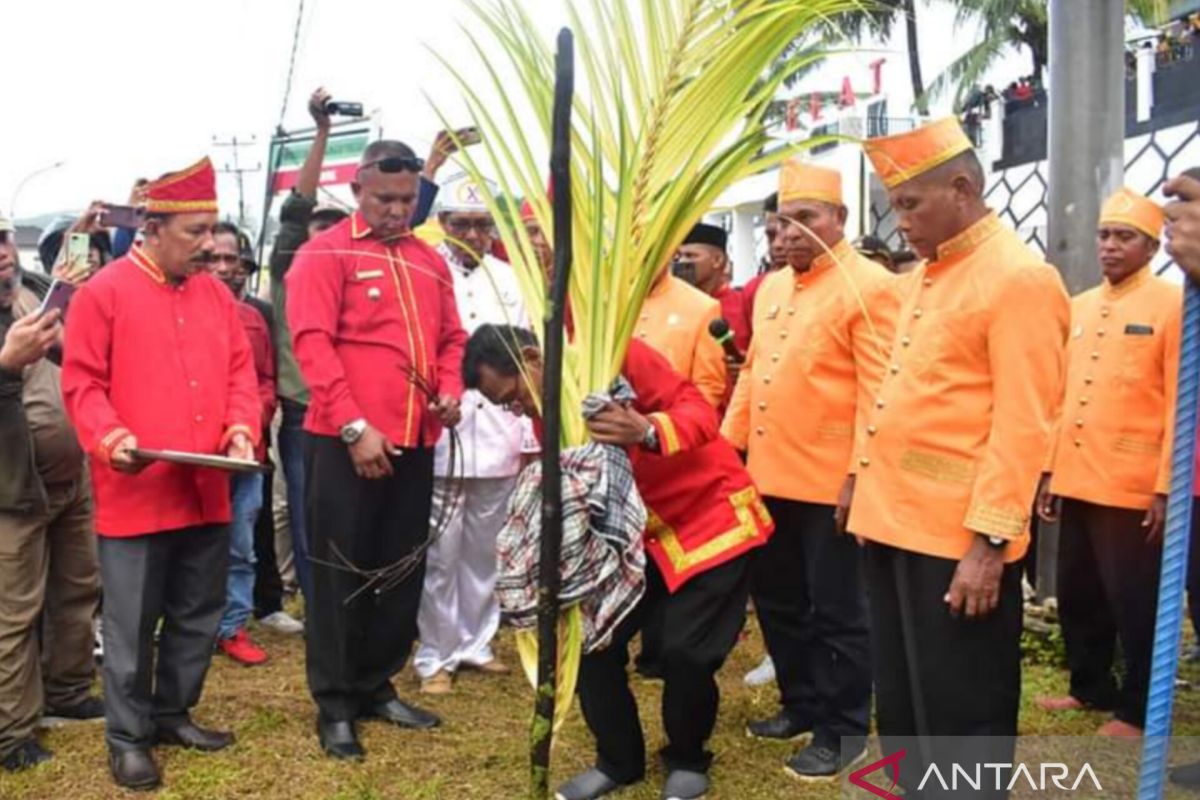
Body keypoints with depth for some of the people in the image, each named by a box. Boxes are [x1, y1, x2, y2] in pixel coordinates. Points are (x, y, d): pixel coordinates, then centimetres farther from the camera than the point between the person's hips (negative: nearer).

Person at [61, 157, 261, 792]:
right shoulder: (102, 293, -7)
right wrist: (111, 438, -24)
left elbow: (240, 371, 11)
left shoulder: (216, 293, 10)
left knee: (199, 615, 16)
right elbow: (81, 384, -8)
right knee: (131, 626, 4)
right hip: (134, 493, -6)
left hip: (207, 492, 6)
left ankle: (173, 713, 33)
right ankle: (127, 736, 19)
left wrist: (241, 428, -6)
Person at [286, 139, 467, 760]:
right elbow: (313, 342, -13)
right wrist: (354, 427, -19)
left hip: (415, 443, 6)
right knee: (341, 575, 3)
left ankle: (376, 687, 28)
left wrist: (450, 391, -1)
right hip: (345, 443, -6)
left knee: (403, 572, 13)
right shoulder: (325, 254, -4)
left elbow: (451, 338, 20)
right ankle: (334, 705, 14)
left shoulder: (430, 262, 14)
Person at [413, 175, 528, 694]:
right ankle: (436, 656, 13)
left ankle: (475, 642, 27)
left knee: (484, 550, 13)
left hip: (498, 437, 4)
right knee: (439, 554, 0)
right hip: (440, 438, -4)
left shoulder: (508, 279, 12)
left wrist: (531, 434, 9)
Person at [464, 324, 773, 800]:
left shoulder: (617, 356, -22)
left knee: (685, 651, -13)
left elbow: (701, 413, -25)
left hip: (712, 518, -6)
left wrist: (648, 431, -44)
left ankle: (688, 760, 16)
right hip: (640, 531, 6)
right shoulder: (546, 413, -2)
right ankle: (619, 760, 19)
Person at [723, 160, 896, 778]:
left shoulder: (869, 287, -10)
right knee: (777, 599, 18)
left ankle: (844, 729, 18)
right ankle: (801, 704, 34)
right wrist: (727, 446, 15)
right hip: (767, 475, 8)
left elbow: (879, 390, -15)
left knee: (836, 609, 4)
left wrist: (864, 472, -19)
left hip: (830, 482, -8)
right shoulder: (771, 288, 14)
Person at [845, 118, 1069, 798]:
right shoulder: (927, 275, 15)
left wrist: (990, 540, -20)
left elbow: (1023, 425, -18)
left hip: (960, 537, -9)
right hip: (897, 521, 9)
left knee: (960, 715, 4)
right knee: (902, 703, 19)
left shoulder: (1021, 278, -12)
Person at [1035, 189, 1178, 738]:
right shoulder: (1077, 309, 13)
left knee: (1135, 602, 4)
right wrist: (1049, 470, 13)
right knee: (1076, 594, 15)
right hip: (1076, 482, 6)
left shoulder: (1174, 305, -5)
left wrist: (1166, 487, -13)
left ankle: (1138, 710, 18)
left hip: (1135, 488, -6)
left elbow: (1181, 403, -9)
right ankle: (1091, 687, 32)